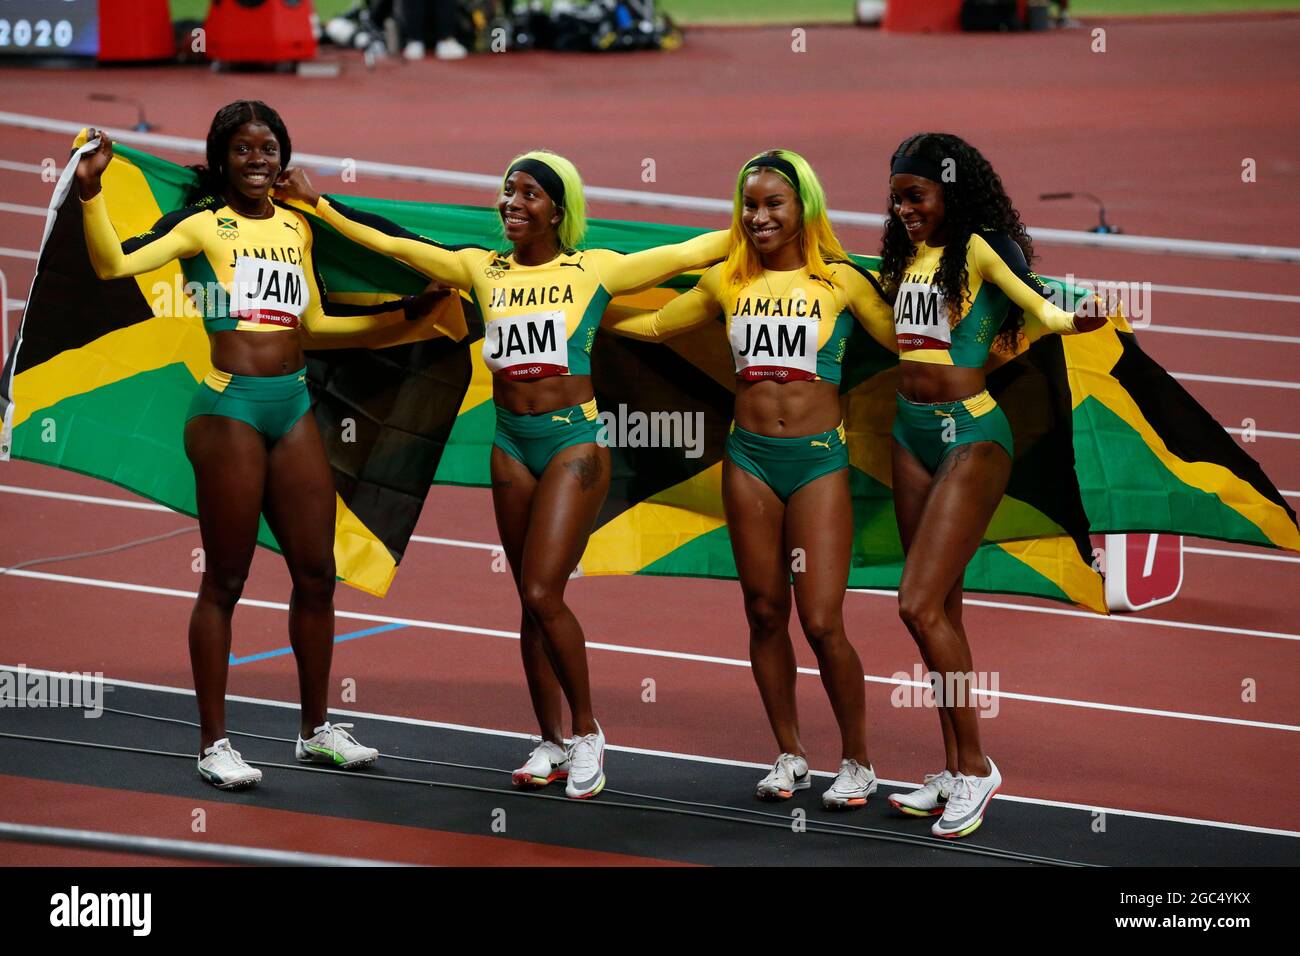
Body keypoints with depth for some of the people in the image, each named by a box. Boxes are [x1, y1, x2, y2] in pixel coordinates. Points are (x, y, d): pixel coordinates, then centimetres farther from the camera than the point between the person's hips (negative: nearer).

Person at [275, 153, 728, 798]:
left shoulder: (594, 270, -1)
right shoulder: (483, 269, 7)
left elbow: (686, 255, 1)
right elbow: (393, 241, 9)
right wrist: (315, 202, 8)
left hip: (574, 441, -4)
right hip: (511, 443, 4)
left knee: (542, 594, -14)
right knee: (532, 601, 7)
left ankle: (587, 731, 3)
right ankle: (551, 745, 16)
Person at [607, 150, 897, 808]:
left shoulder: (841, 281, 1)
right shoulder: (729, 282, 9)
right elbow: (655, 325, 23)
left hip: (818, 459, -3)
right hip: (749, 457, 3)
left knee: (822, 622, -8)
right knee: (765, 613, 7)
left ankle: (856, 761, 7)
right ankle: (790, 757, 20)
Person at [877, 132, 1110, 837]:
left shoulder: (978, 250, -11)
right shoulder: (906, 259, 11)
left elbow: (1037, 304, -25)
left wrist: (1073, 320, -46)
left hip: (970, 434, -8)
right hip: (911, 433, 8)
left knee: (920, 604, -13)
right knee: (940, 605, 10)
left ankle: (976, 764, -2)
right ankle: (955, 771, 16)